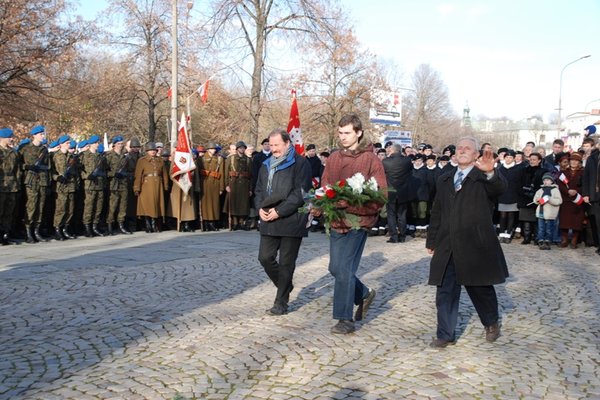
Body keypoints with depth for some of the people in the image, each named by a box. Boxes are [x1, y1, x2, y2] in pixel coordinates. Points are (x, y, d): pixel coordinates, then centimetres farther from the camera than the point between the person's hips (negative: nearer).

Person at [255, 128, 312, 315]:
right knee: (265, 257, 5)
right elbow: (259, 190, 20)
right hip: (269, 221, 6)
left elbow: (300, 193, -13)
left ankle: (281, 302, 11)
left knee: (286, 263, 0)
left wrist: (279, 211, -17)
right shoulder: (266, 165, 16)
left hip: (291, 220, -6)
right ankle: (285, 286, 29)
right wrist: (260, 208, 0)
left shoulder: (300, 163, -6)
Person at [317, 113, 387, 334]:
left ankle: (345, 319, 6)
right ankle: (364, 294, 37)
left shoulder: (371, 159, -6)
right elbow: (324, 187, 14)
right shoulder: (333, 158, 10)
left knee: (345, 269, -7)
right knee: (335, 268, 12)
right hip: (336, 222, 6)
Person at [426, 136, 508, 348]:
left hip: (476, 247, -4)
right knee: (445, 292, 4)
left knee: (480, 289, 12)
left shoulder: (484, 178, -1)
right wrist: (431, 241, 15)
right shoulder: (444, 180, 15)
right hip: (447, 247, 4)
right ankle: (445, 335, 14)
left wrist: (490, 172, -46)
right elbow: (436, 212, 17)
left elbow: (500, 188, -25)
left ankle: (492, 323, 38)